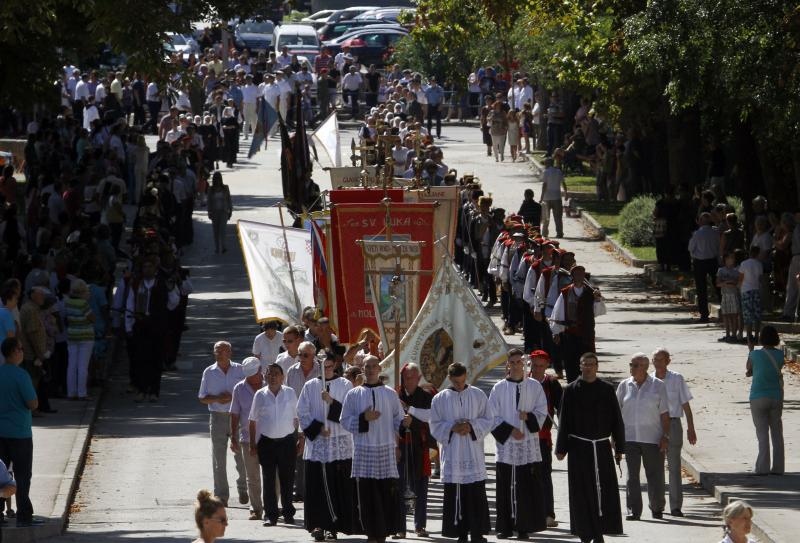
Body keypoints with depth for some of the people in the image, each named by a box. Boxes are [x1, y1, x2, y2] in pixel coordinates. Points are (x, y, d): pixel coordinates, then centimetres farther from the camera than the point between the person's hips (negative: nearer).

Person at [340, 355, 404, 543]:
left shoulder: (390, 394, 9)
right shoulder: (354, 395, 7)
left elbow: (399, 421, 10)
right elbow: (345, 421, 4)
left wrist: (397, 444, -1)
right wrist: (364, 418, -12)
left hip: (386, 451, 1)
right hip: (364, 451, -1)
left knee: (386, 494, -2)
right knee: (367, 495, -4)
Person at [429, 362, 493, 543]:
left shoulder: (478, 395, 4)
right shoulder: (440, 399, 4)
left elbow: (489, 420, 6)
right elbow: (435, 426, 5)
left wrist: (472, 426, -11)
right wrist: (452, 428, -12)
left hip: (474, 456, 0)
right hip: (452, 456, 0)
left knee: (476, 496, -4)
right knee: (455, 498, 1)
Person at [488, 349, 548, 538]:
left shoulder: (534, 386, 6)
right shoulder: (499, 388, 5)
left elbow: (542, 412, 7)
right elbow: (493, 417, 4)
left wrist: (529, 417, -13)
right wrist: (509, 430, -9)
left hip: (529, 444, 0)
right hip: (506, 444, 0)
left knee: (528, 486, -4)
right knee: (506, 487, 0)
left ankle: (524, 527, 0)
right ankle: (505, 527, 6)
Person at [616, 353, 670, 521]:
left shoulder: (658, 386, 0)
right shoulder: (625, 386, 6)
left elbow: (664, 414, 1)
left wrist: (665, 436, -5)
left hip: (652, 438, -1)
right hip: (630, 437, 1)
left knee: (655, 475, 5)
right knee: (632, 475, -4)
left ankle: (657, 509, 21)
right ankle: (633, 511, -3)